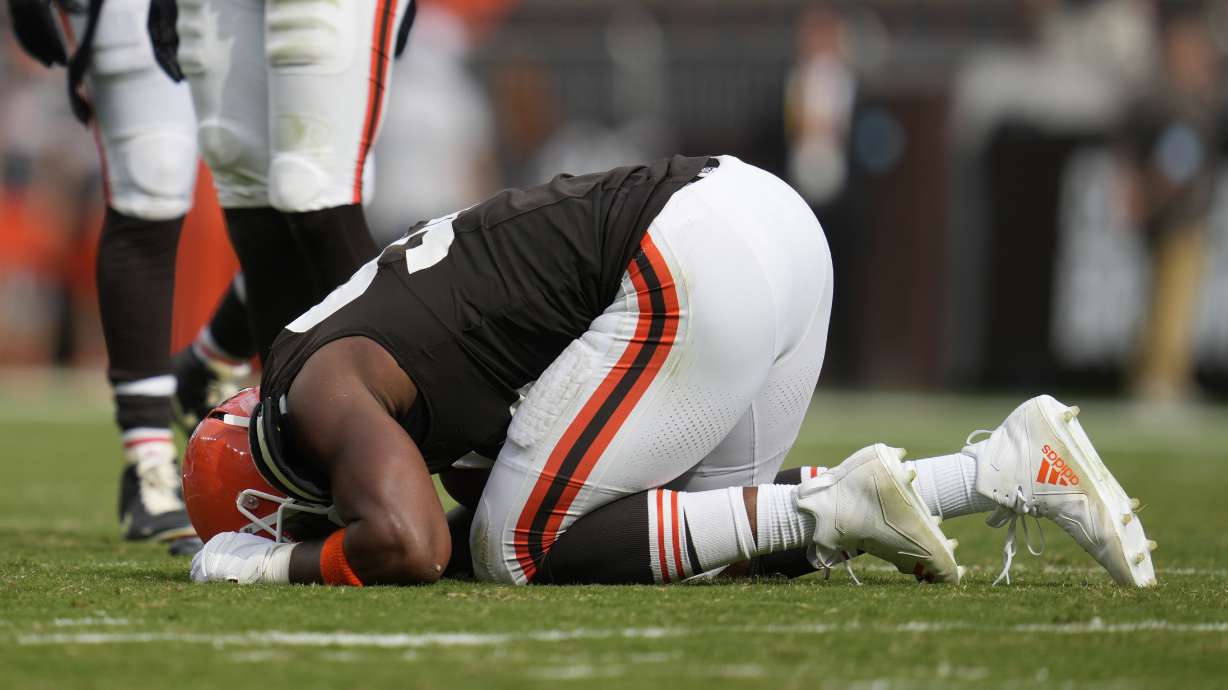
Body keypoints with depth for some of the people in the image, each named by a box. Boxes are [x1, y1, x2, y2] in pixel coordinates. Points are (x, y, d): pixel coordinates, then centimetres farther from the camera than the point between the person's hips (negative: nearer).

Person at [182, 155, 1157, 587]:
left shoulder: (323, 389, -1)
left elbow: (410, 547, -16)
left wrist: (281, 564, 0)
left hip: (699, 268, -10)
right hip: (771, 221, 10)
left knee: (519, 549, -2)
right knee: (708, 532, 20)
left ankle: (833, 510, -9)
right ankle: (1021, 464, 10)